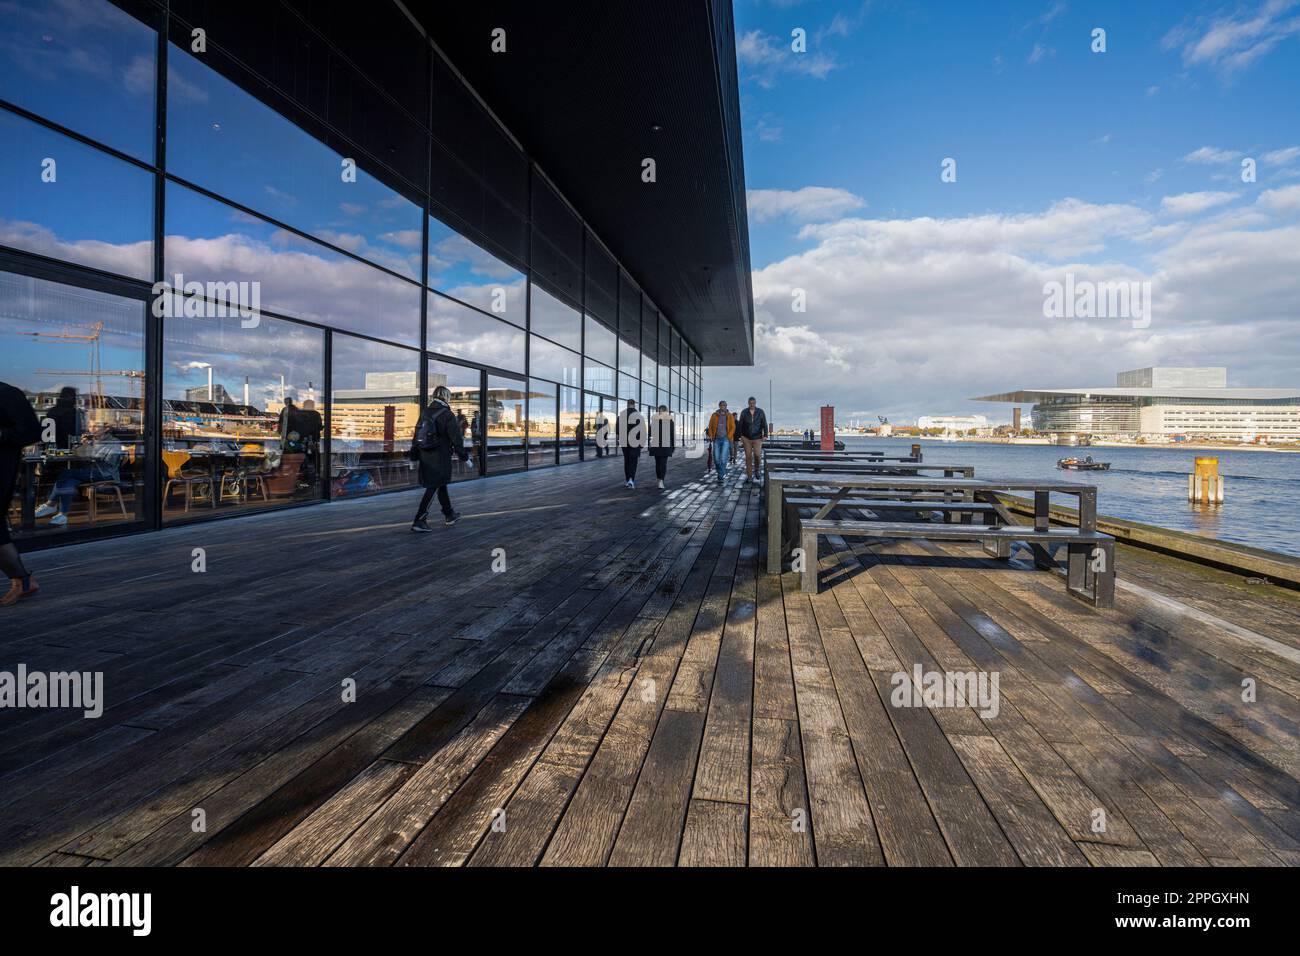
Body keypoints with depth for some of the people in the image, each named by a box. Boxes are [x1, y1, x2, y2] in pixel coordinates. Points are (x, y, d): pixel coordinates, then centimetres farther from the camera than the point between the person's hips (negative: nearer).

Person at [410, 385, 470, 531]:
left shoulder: (425, 413, 10)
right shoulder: (447, 415, -13)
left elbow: (416, 436, 15)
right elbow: (456, 438, -13)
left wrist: (414, 456, 22)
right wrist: (465, 457, -6)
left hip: (425, 457, 8)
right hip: (440, 458, -8)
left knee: (441, 486, 20)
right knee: (433, 489, -3)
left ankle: (449, 515, 33)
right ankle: (419, 521, -6)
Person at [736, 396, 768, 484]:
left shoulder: (761, 412, -4)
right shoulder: (744, 412, -4)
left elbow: (764, 424, -3)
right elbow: (740, 424, 0)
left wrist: (765, 435, -13)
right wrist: (740, 435, -9)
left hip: (757, 438, -1)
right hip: (746, 438, 1)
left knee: (757, 455, -16)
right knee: (748, 457, 0)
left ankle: (756, 469, 14)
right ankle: (749, 477, 6)